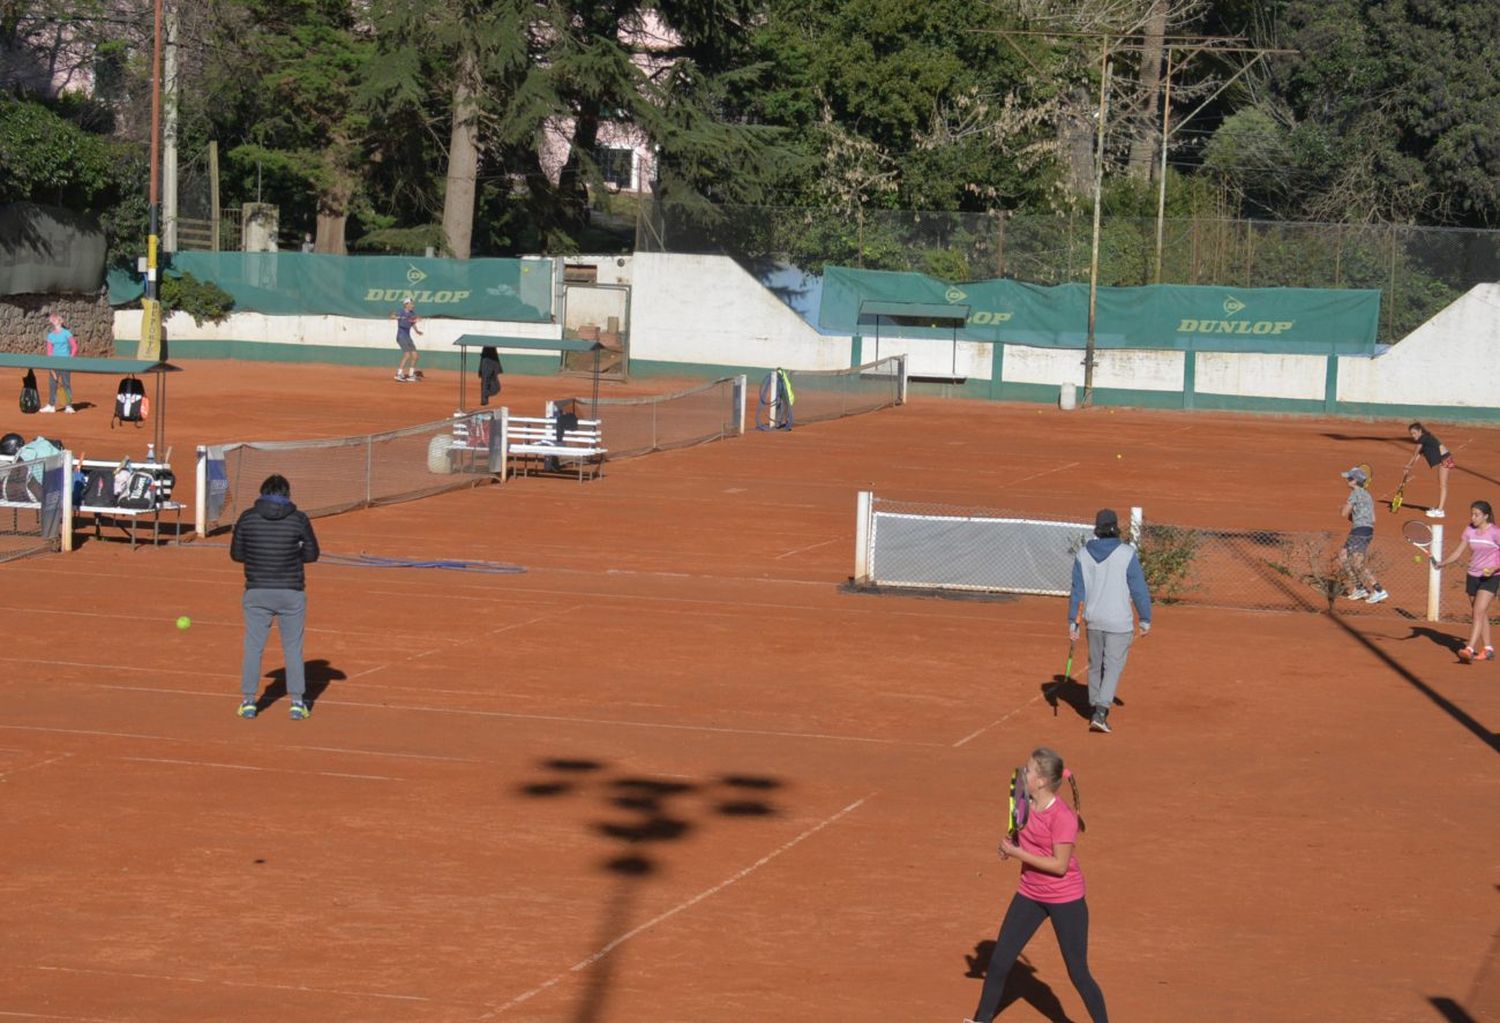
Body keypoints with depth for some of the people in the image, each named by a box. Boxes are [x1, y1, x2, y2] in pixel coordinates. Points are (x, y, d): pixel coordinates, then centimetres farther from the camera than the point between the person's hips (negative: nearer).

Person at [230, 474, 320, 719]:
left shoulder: (247, 517, -3)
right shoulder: (299, 519, -6)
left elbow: (236, 553, 4)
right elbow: (311, 554, 3)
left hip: (257, 592, 1)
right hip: (291, 593, -1)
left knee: (253, 648, 10)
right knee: (293, 648, 10)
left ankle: (248, 701, 11)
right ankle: (297, 702, 11)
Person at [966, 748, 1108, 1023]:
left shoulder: (1062, 816, -25)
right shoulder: (1026, 805, -2)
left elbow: (1060, 865, -25)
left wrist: (1016, 853, -24)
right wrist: (1010, 844, -6)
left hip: (1065, 899, -7)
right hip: (1030, 894, 7)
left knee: (1078, 972, 1)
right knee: (998, 962, 8)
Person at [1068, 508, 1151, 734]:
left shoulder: (1083, 555, -1)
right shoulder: (1126, 554, -11)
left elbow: (1077, 591, 1)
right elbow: (1139, 590, -8)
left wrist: (1072, 622, 5)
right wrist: (1145, 620, 0)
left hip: (1093, 620, 4)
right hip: (1119, 622, -4)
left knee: (1095, 665, 18)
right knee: (1113, 666, -1)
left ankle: (1096, 709, 28)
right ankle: (1100, 714, -13)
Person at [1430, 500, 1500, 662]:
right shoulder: (1469, 530, 5)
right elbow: (1458, 553, 6)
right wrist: (1441, 563, -7)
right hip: (1473, 576, 6)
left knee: (1479, 612, -17)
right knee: (1481, 614, 11)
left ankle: (1470, 649, -25)